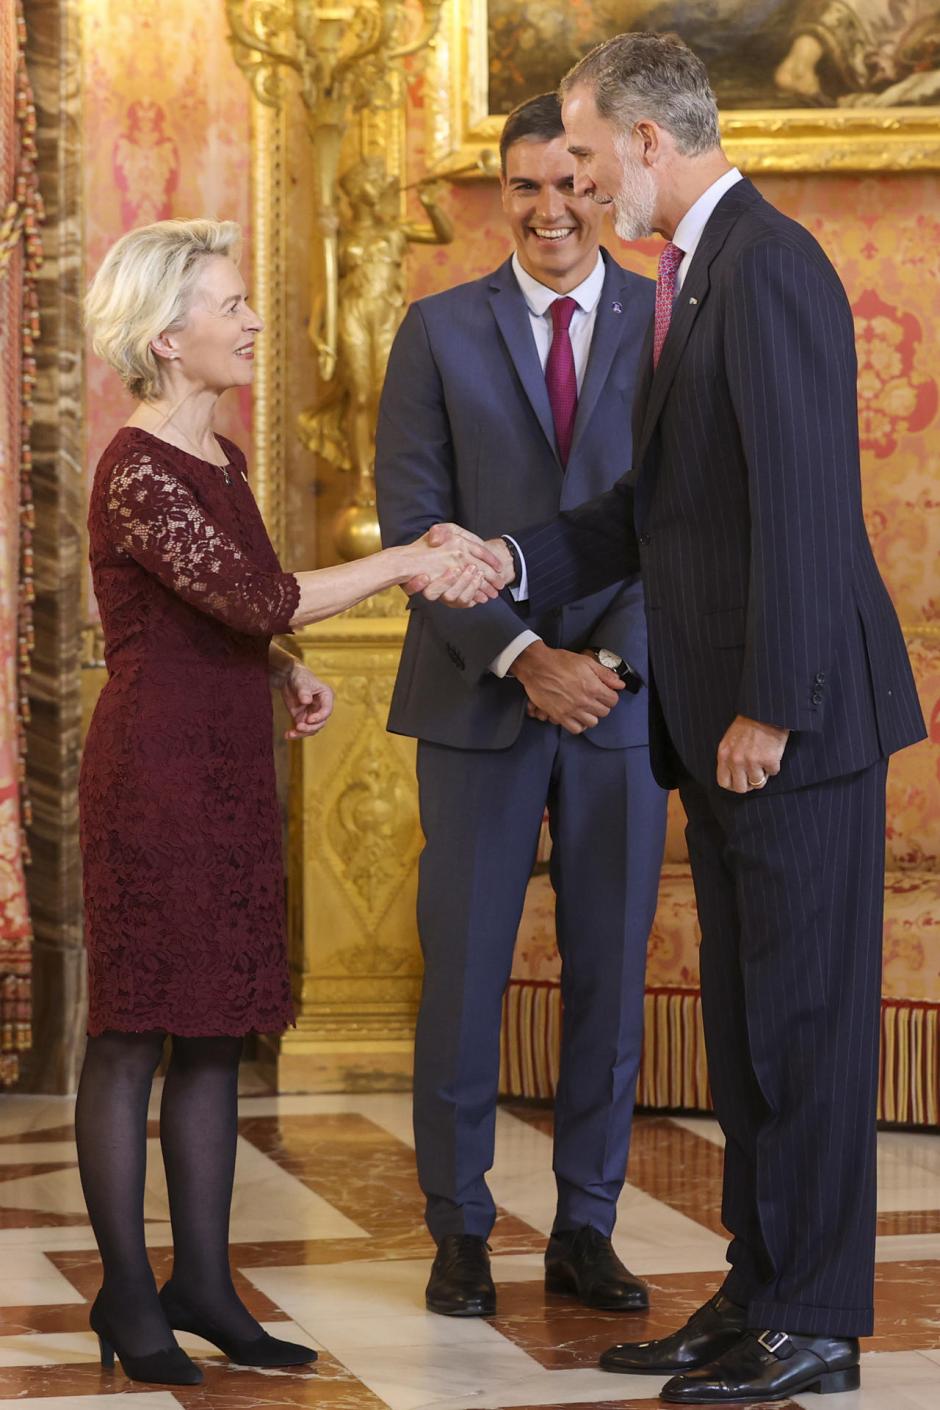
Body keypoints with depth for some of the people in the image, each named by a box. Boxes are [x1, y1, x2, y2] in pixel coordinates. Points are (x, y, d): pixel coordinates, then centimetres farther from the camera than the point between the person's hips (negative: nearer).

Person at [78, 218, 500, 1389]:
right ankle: (128, 1296, 6)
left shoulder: (219, 459, 13)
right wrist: (406, 561, -20)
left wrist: (286, 672, 6)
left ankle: (203, 1284, 16)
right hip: (153, 765, -9)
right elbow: (257, 597, -24)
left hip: (228, 768, 9)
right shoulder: (136, 472, -15)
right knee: (132, 1033, -1)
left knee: (216, 1034, 10)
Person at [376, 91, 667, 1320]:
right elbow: (412, 520, -1)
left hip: (624, 695, 1)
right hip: (479, 698, 0)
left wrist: (612, 660, -12)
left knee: (610, 970, 6)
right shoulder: (440, 332, 5)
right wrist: (520, 658, -12)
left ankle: (586, 1229, 16)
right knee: (465, 965, 2)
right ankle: (459, 1232, 13)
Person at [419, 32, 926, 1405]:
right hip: (719, 719, 10)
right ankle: (759, 1291, 22)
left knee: (805, 1011, -2)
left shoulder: (768, 266, -14)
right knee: (743, 1013, 13)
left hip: (796, 714, -10)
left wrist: (770, 708, -22)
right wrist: (516, 561, 7)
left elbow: (799, 498, -21)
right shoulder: (695, 276, 17)